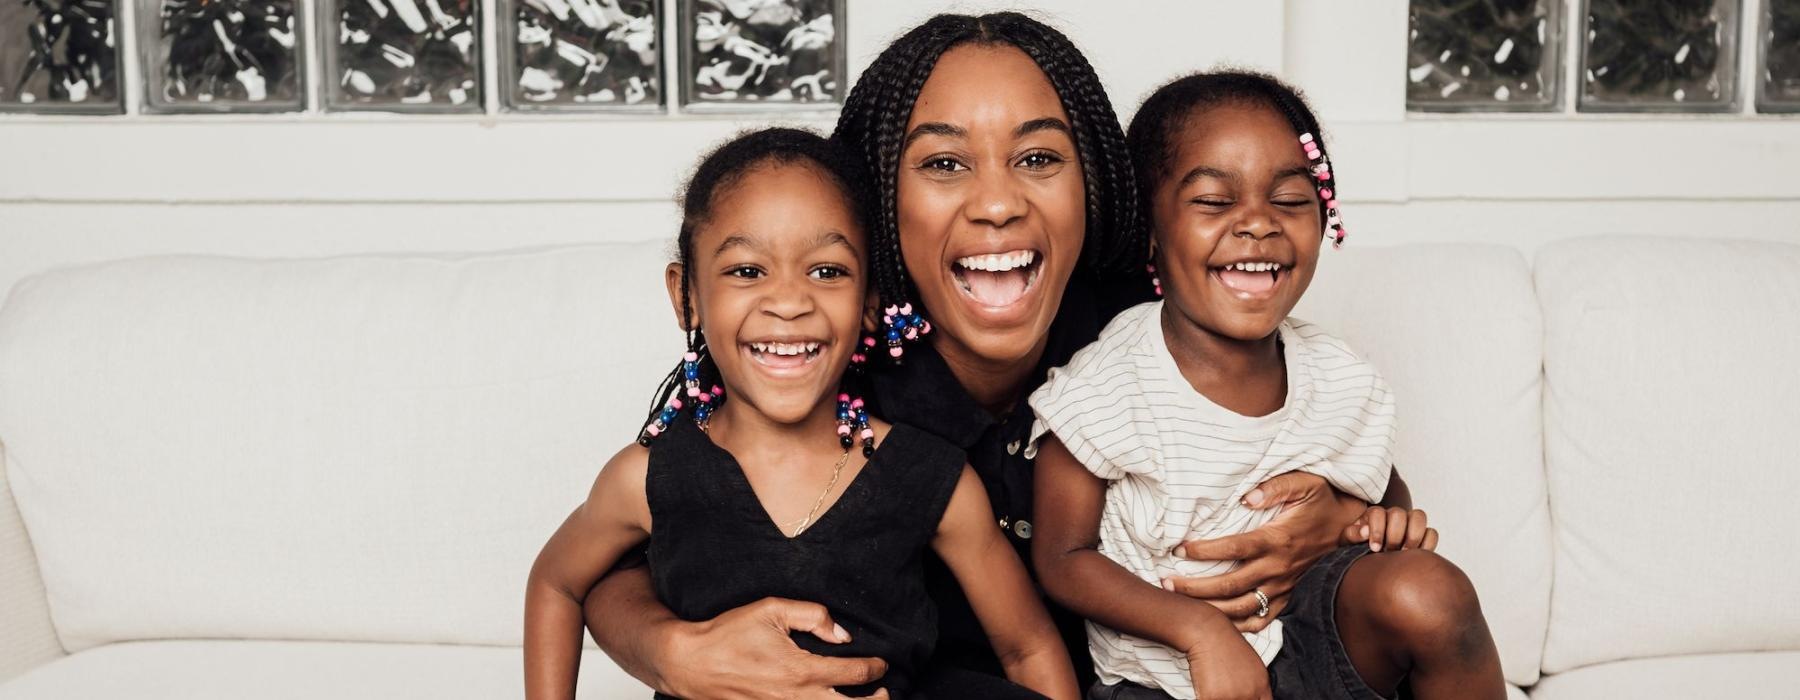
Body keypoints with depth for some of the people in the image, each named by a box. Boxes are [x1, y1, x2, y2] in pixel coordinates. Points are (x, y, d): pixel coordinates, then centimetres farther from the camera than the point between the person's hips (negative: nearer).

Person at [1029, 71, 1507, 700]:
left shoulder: (1343, 383, -4)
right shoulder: (1101, 393, -17)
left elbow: (1375, 489, 15)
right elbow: (1063, 558, -10)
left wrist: (1387, 525, -9)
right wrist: (1200, 629, -21)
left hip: (1305, 648, 4)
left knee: (1427, 589, -21)